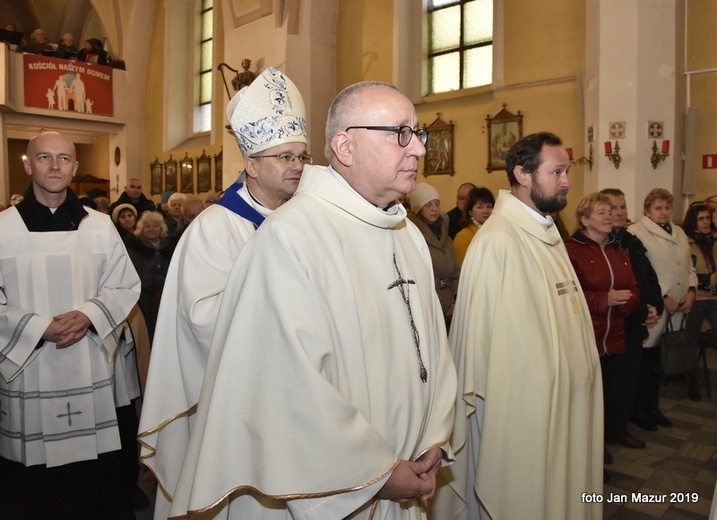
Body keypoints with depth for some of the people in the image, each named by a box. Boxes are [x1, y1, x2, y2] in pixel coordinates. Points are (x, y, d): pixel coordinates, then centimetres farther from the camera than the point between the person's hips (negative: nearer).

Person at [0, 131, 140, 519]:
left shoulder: (100, 226, 3)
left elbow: (124, 286, 5)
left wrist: (88, 316, -11)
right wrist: (41, 328, -14)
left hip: (89, 372, 1)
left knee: (95, 479, 8)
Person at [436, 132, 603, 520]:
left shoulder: (547, 232, 8)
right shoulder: (497, 240, -22)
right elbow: (482, 331, -22)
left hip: (563, 395, 9)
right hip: (523, 400, -9)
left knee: (563, 486, 22)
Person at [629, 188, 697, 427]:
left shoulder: (680, 233, 18)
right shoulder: (636, 233, -8)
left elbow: (689, 267, 19)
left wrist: (691, 290, 1)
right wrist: (664, 297, -15)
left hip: (676, 310, 7)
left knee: (660, 361, 13)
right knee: (645, 360, 1)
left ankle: (653, 407, 27)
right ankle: (638, 410, 16)